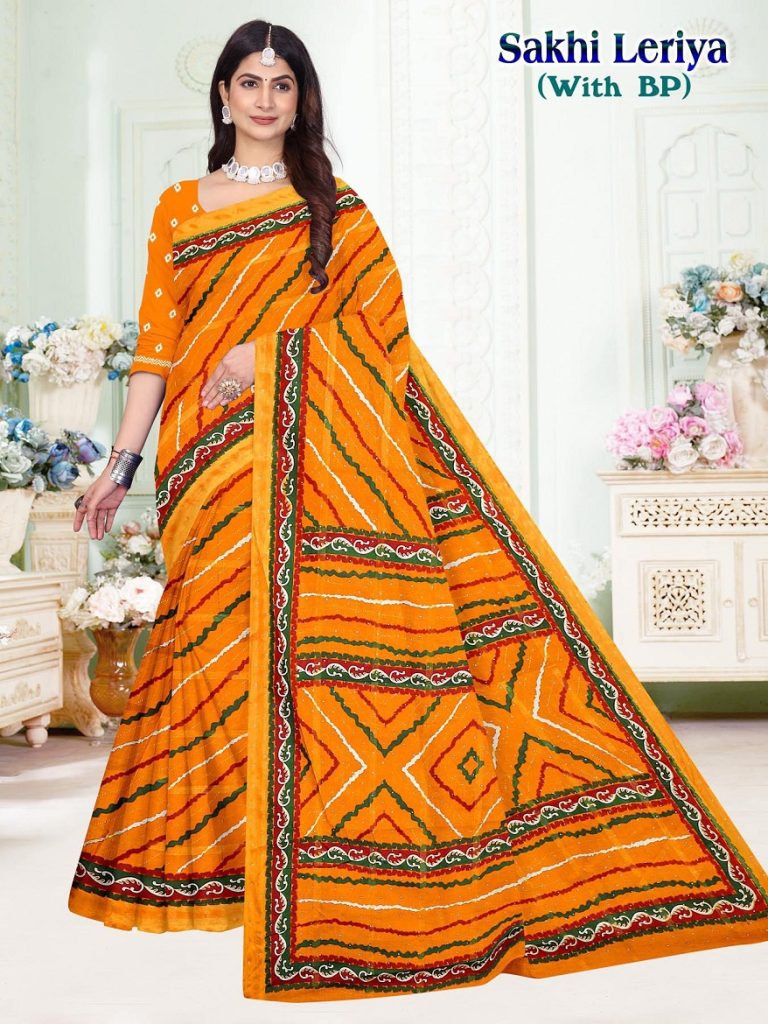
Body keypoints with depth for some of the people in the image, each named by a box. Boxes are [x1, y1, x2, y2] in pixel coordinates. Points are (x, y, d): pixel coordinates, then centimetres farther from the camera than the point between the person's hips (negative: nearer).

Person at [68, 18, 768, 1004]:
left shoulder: (334, 207, 13)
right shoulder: (178, 209, 16)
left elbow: (379, 313, 0)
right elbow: (157, 346, 11)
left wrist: (272, 352, -11)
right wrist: (121, 463, 5)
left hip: (318, 449, -1)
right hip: (214, 460, 2)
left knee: (316, 625, -9)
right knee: (228, 622, -3)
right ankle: (228, 850, 9)